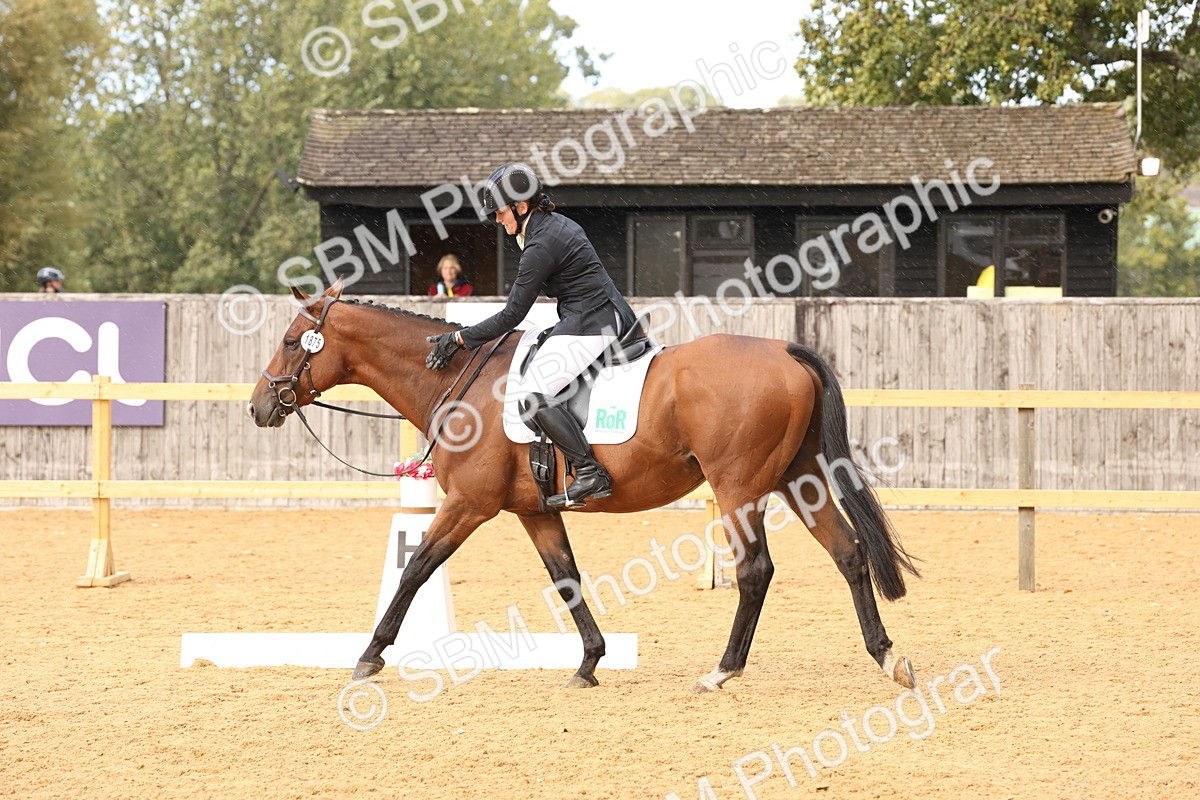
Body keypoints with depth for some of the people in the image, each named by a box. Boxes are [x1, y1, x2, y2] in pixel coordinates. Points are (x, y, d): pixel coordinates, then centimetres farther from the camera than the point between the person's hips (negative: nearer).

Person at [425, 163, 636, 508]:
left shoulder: (541, 247, -17)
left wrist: (460, 338, -11)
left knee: (533, 395, -19)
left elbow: (512, 314, -15)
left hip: (590, 327, -11)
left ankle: (590, 473, -24)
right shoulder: (557, 224, 12)